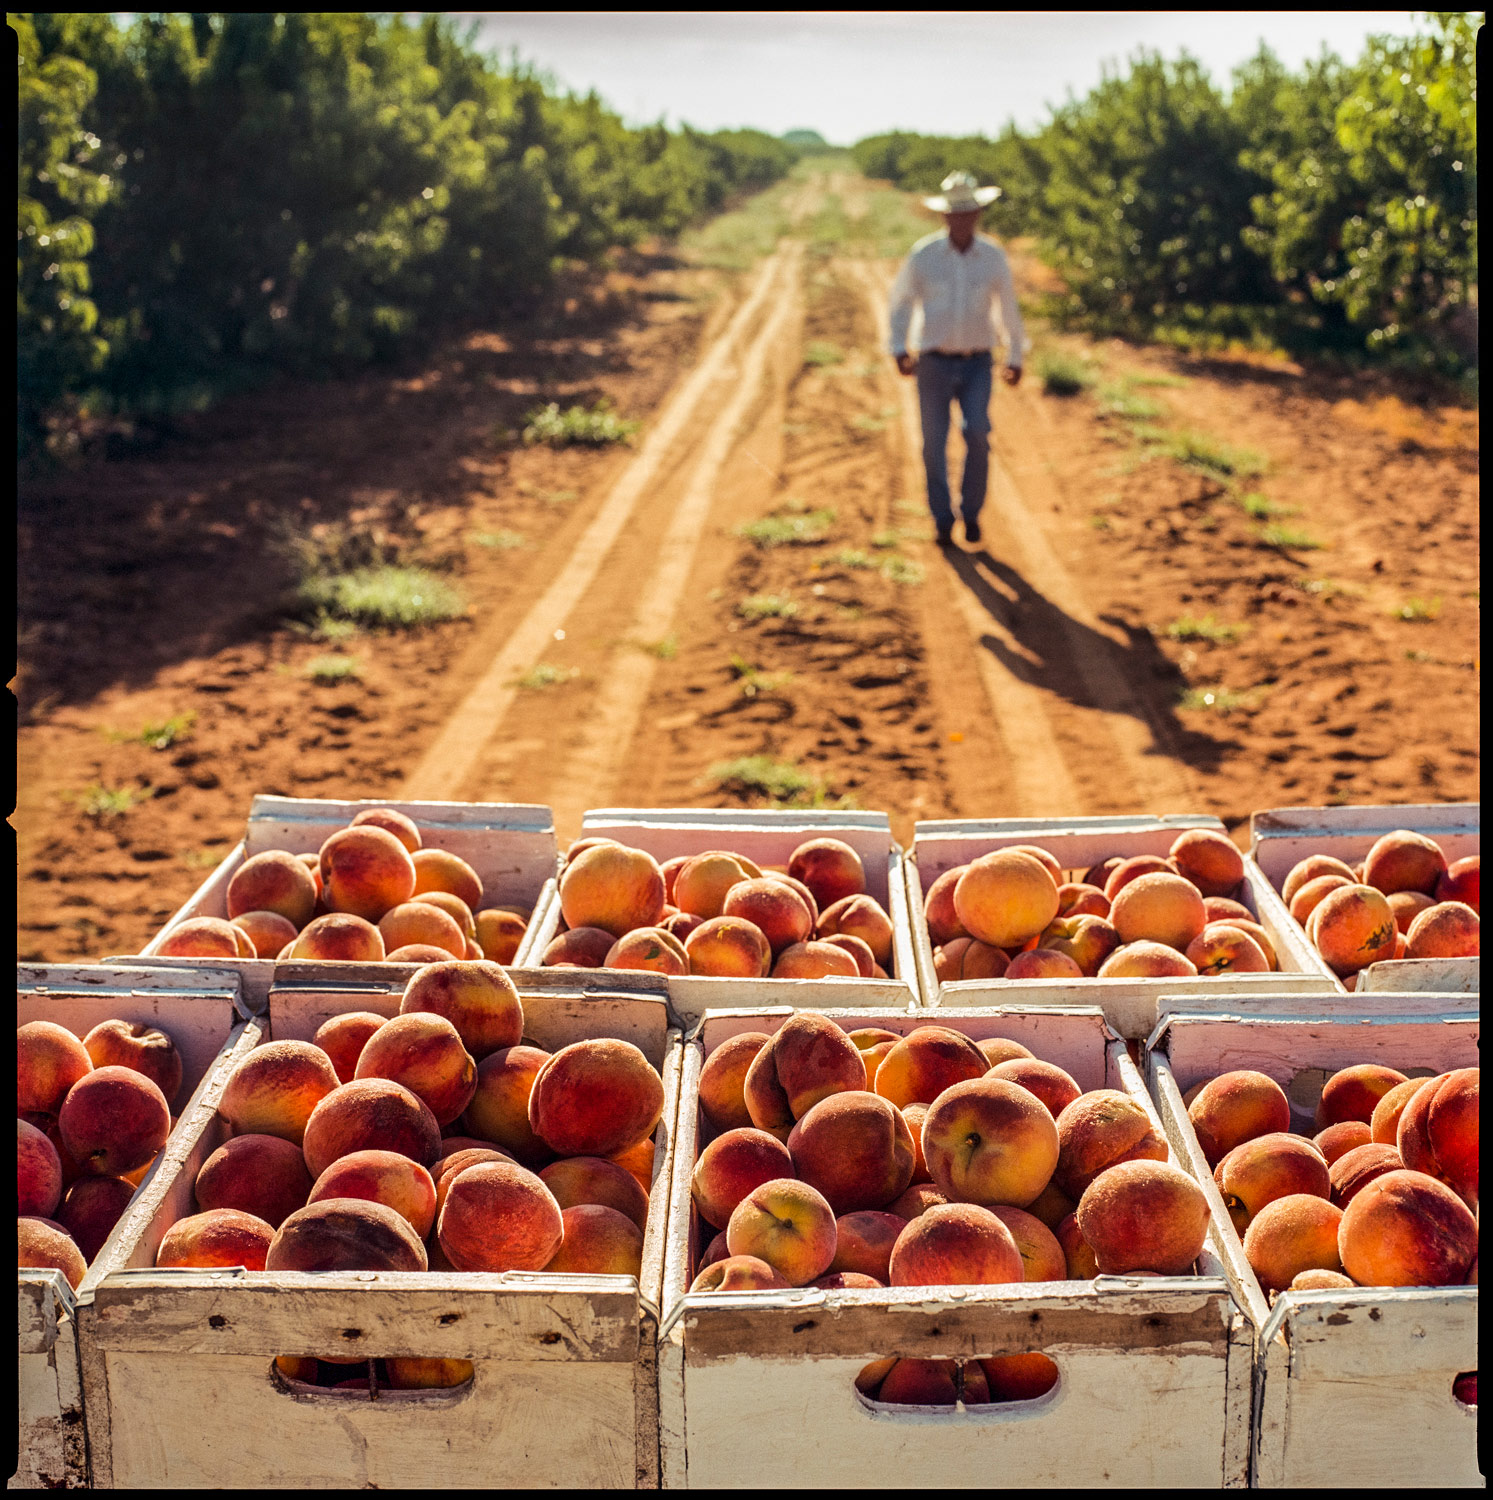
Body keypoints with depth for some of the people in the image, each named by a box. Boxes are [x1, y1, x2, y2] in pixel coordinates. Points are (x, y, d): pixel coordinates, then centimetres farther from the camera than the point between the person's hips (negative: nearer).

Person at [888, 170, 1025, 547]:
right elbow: (901, 299, 11)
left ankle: (971, 512, -2)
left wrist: (1015, 357, 19)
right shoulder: (923, 255, -3)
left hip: (977, 364, 0)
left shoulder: (993, 257, 1)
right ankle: (942, 520, 13)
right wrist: (899, 348, 2)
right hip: (934, 363, 0)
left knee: (977, 433, -19)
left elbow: (1008, 308, 14)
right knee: (934, 443, -2)